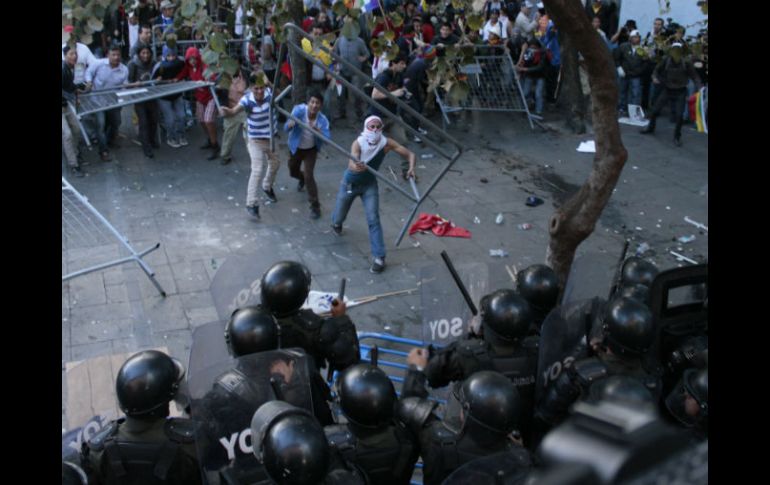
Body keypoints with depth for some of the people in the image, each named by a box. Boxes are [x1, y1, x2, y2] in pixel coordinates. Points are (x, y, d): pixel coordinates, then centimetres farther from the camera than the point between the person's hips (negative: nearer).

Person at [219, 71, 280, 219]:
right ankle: (251, 203, -6)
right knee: (257, 170, -13)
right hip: (255, 140, -5)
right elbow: (235, 110, -38)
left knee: (275, 164, 24)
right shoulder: (247, 99, -26)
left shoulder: (269, 93, -14)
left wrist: (269, 84, -39)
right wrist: (227, 111, -62)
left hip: (271, 137, 5)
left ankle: (267, 187, 52)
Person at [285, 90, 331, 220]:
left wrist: (317, 130, -53)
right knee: (293, 173, 22)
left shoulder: (322, 120, -25)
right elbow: (286, 128, -33)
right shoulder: (299, 110, -28)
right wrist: (290, 125, -58)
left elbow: (328, 138, -35)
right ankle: (303, 179, 60)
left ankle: (315, 206, -3)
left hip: (311, 150, -2)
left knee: (309, 176, -16)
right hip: (295, 148, 2)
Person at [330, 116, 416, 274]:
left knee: (373, 219, -14)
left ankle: (379, 257, -9)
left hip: (369, 185, 1)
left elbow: (409, 154, -17)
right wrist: (356, 167, -71)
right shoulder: (358, 143, -31)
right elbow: (351, 164, -47)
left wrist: (411, 168, -38)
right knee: (340, 216, 19)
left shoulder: (386, 143, -23)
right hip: (350, 183, -1)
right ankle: (336, 223, 59)